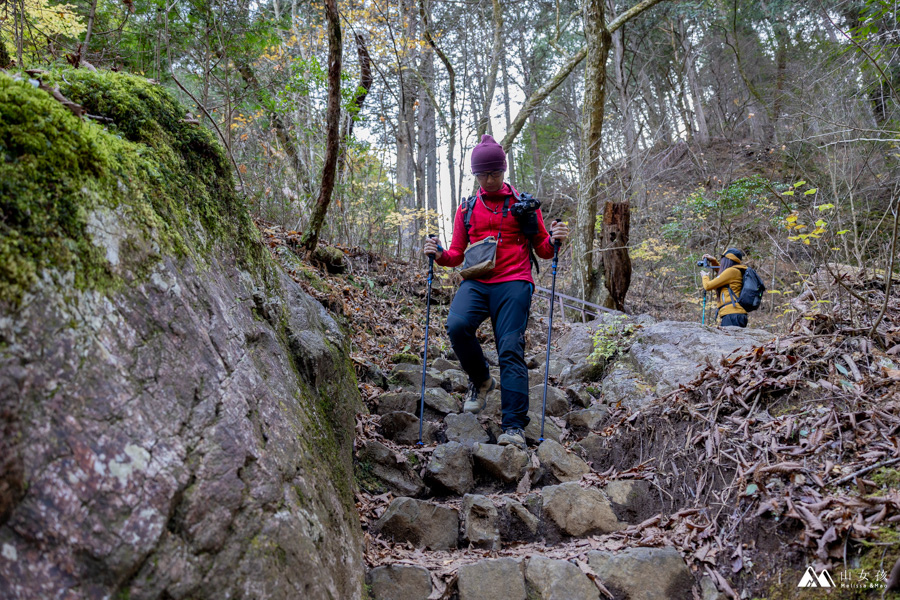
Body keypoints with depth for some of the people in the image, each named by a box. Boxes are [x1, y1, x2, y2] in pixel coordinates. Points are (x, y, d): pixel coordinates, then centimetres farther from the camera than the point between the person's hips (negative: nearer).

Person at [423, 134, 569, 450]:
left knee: (511, 350, -13)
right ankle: (480, 380, 0)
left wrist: (554, 240, -9)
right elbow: (458, 254, 19)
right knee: (457, 324, -27)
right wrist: (441, 255, -3)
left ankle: (514, 426, -12)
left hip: (513, 284, -2)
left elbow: (542, 250, 14)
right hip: (476, 282, 2)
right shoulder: (467, 208, 18)